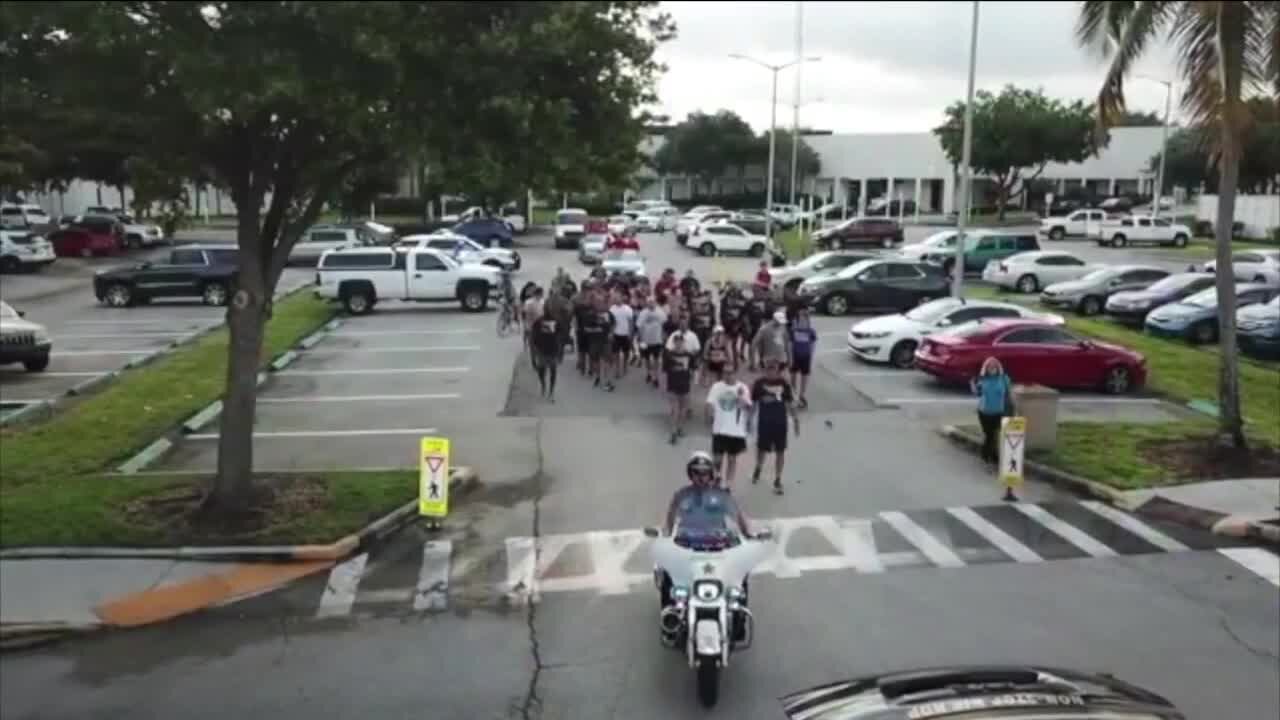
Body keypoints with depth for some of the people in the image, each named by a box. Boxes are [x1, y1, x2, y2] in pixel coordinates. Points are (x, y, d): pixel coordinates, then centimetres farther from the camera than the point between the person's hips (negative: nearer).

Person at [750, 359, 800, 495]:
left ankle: (777, 481, 18)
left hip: (780, 423, 1)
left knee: (780, 452, 5)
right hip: (764, 423, -1)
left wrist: (795, 420, 4)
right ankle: (758, 469, 45)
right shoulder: (759, 384, -7)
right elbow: (752, 403, 0)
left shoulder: (784, 383, -4)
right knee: (761, 450, 13)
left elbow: (789, 403, 4)